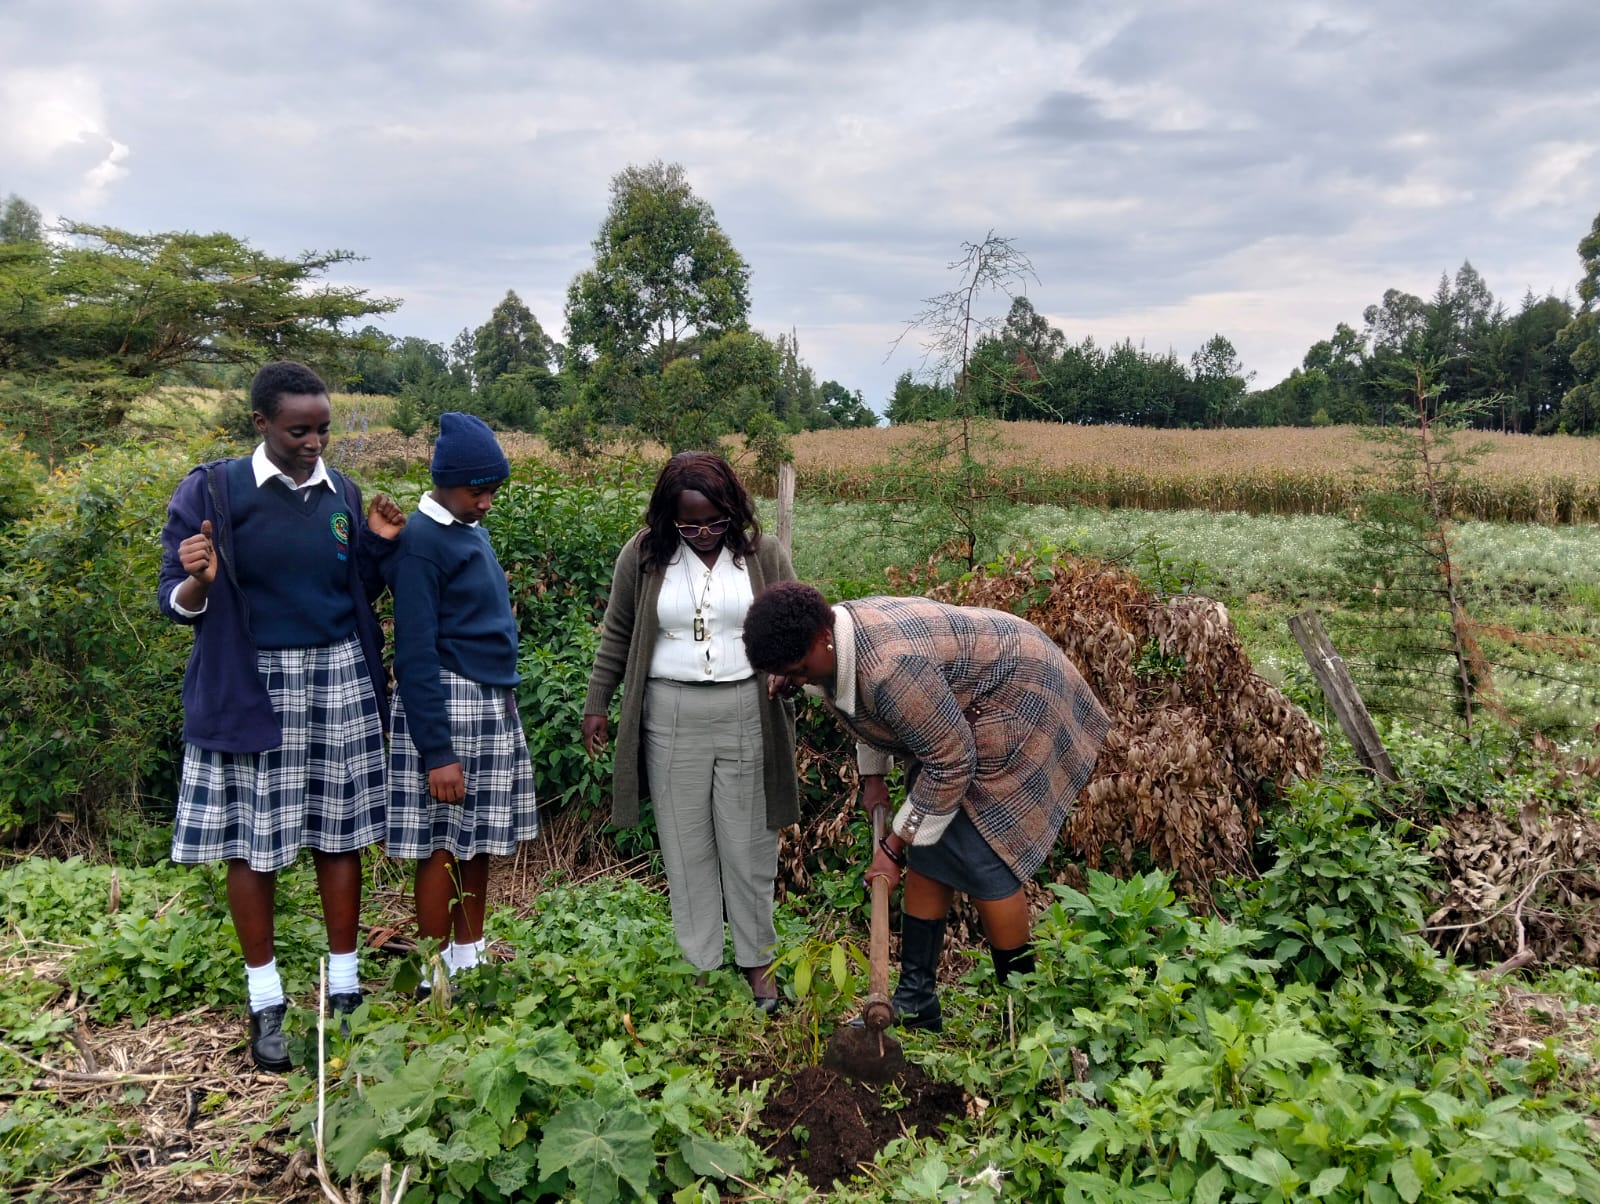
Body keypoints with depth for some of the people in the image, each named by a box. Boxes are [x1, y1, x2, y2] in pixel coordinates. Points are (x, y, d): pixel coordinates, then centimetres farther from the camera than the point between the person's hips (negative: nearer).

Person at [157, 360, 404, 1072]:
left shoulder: (343, 494, 5)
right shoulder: (212, 492, -6)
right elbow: (178, 605, -5)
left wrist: (377, 546, -3)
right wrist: (199, 581, -27)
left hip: (338, 684, 3)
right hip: (251, 690, -3)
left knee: (339, 835, 9)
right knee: (253, 844, 5)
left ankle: (344, 989, 22)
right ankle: (266, 1003, 20)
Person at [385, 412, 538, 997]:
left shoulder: (473, 530, 12)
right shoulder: (421, 541, -14)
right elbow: (416, 656, -17)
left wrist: (504, 699, 16)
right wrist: (437, 752, -19)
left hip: (495, 705, 8)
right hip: (448, 706, -8)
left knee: (480, 841, 14)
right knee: (444, 845, 1)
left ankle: (470, 958, 26)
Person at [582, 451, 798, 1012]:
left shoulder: (762, 552, -1)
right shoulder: (643, 555, 0)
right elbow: (617, 635, 9)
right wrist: (597, 704, 9)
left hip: (747, 715, 0)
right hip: (671, 718, 1)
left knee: (749, 845, 7)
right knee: (686, 846, 8)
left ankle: (757, 960, 22)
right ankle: (699, 966, 20)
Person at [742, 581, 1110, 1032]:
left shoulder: (890, 668, -38)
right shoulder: (835, 638, -8)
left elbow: (950, 762, -30)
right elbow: (872, 709, 15)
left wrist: (893, 847, -21)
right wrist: (872, 776, 17)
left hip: (1013, 707, -10)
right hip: (954, 715, 10)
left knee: (982, 862, -11)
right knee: (927, 855, 7)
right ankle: (914, 1007, 14)